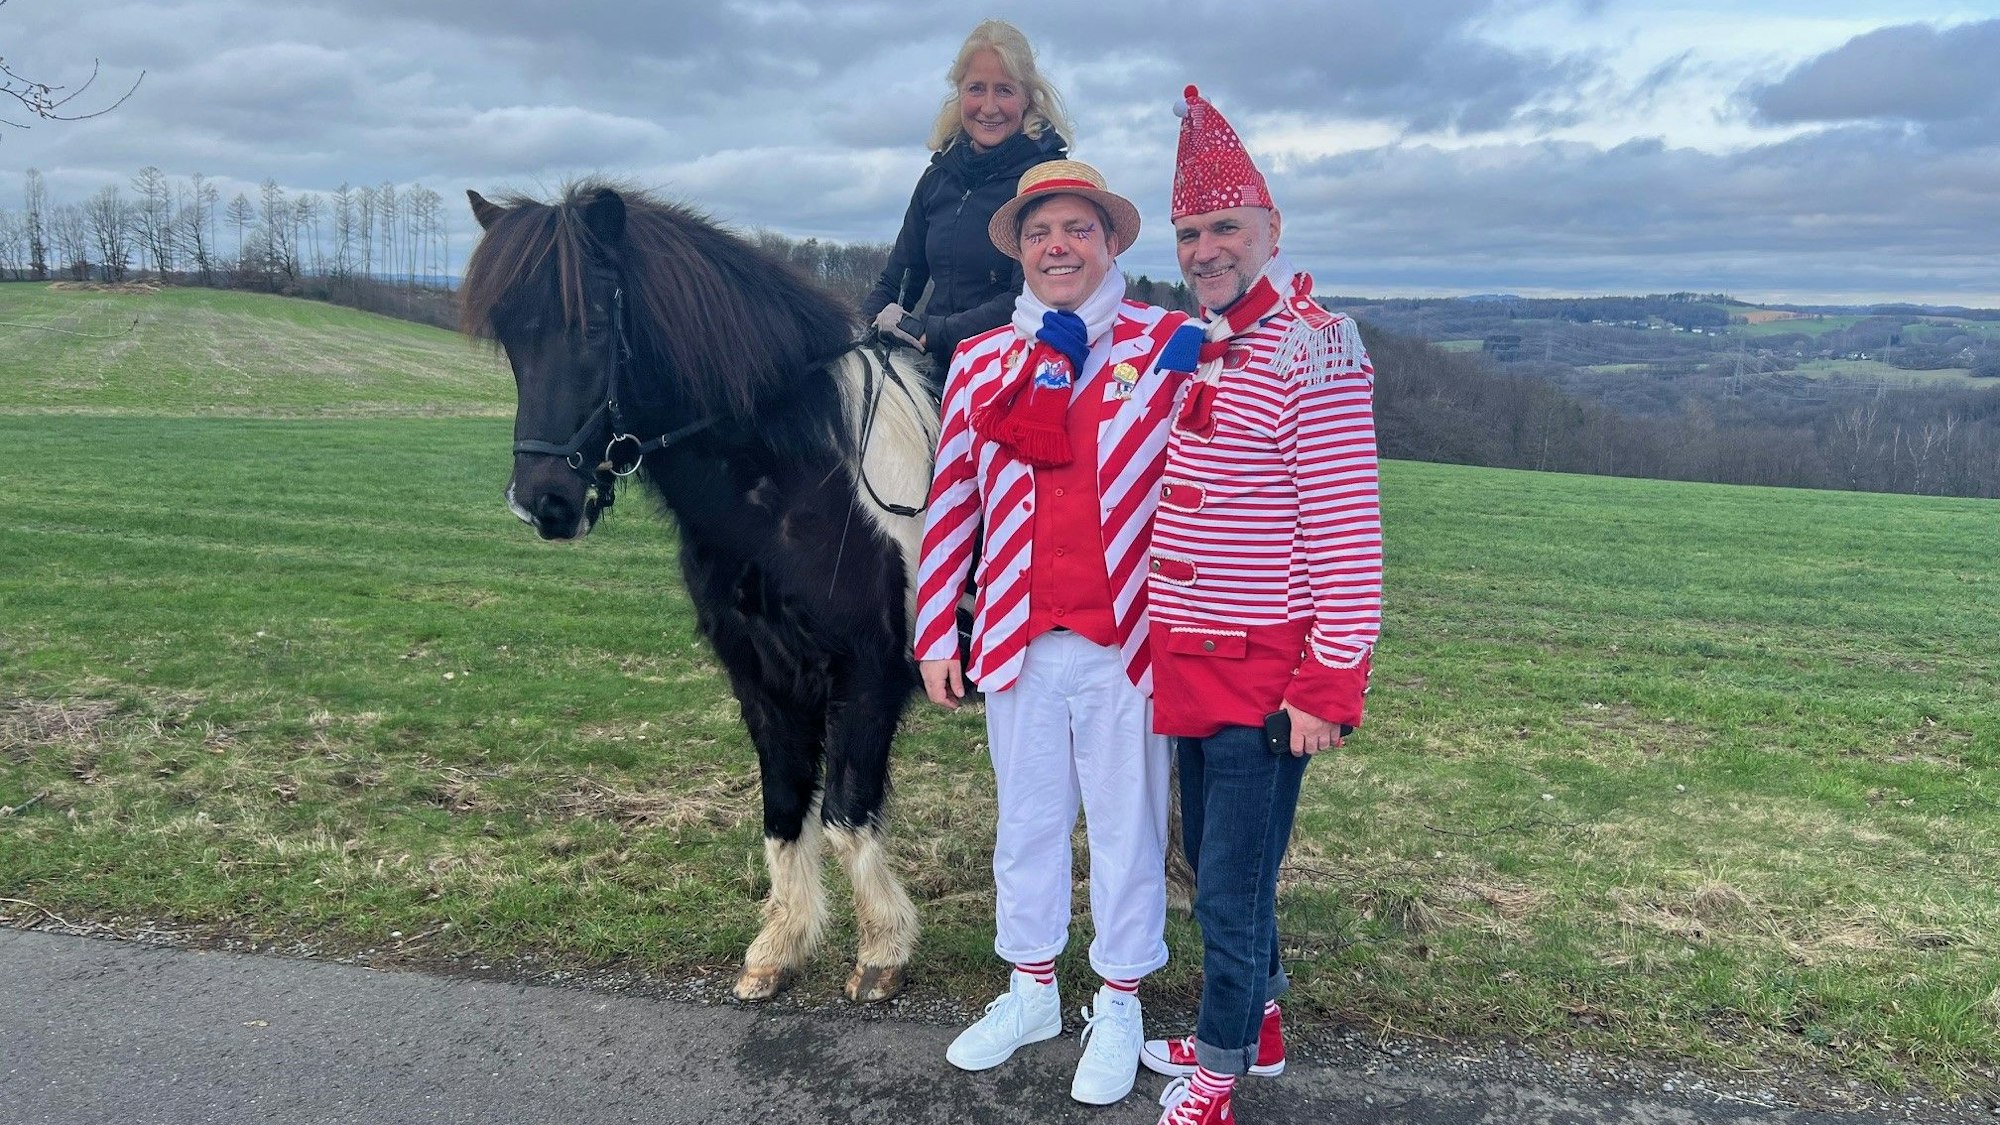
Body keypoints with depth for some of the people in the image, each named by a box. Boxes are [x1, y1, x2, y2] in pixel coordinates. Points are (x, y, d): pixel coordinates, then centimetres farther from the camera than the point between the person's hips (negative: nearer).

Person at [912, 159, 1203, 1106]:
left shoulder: (1168, 344, -2)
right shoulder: (981, 361, 6)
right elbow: (952, 501, 6)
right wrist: (934, 632, 5)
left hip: (1125, 641, -3)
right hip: (1016, 640, 3)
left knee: (1125, 825, 11)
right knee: (1027, 820, 16)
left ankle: (1118, 1004, 29)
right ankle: (1031, 991, 35)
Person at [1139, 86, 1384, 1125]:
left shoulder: (1310, 350, -15)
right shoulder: (1193, 351, 11)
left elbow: (1347, 533, -18)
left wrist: (1330, 687, -20)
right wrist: (1165, 643, 16)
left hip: (1266, 677, -8)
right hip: (1191, 667, 8)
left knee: (1233, 885, 3)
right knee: (1212, 862, 20)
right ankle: (1258, 1024, 39)